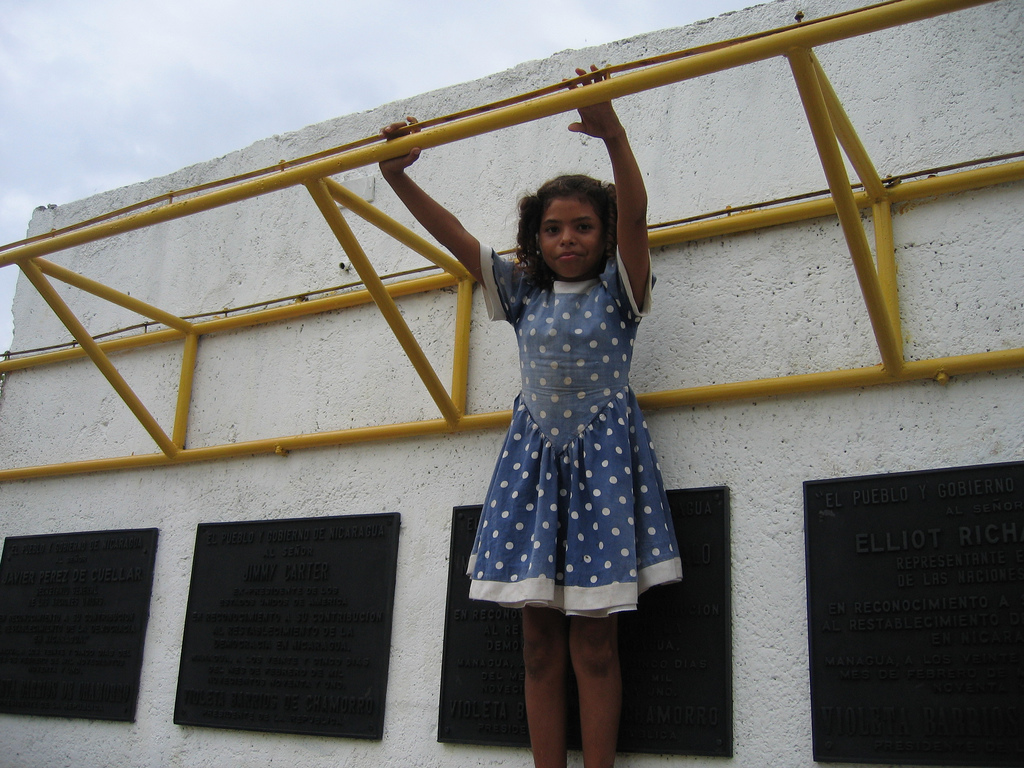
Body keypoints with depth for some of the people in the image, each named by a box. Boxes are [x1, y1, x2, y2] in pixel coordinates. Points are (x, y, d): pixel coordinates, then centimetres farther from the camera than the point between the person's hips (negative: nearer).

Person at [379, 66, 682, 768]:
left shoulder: (619, 289, 0)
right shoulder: (523, 293, 9)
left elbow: (634, 215, -18)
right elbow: (454, 235, 2)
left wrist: (613, 136, -33)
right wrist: (400, 179, -10)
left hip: (604, 457, -3)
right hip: (535, 457, 3)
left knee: (594, 643, -2)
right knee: (540, 644, 3)